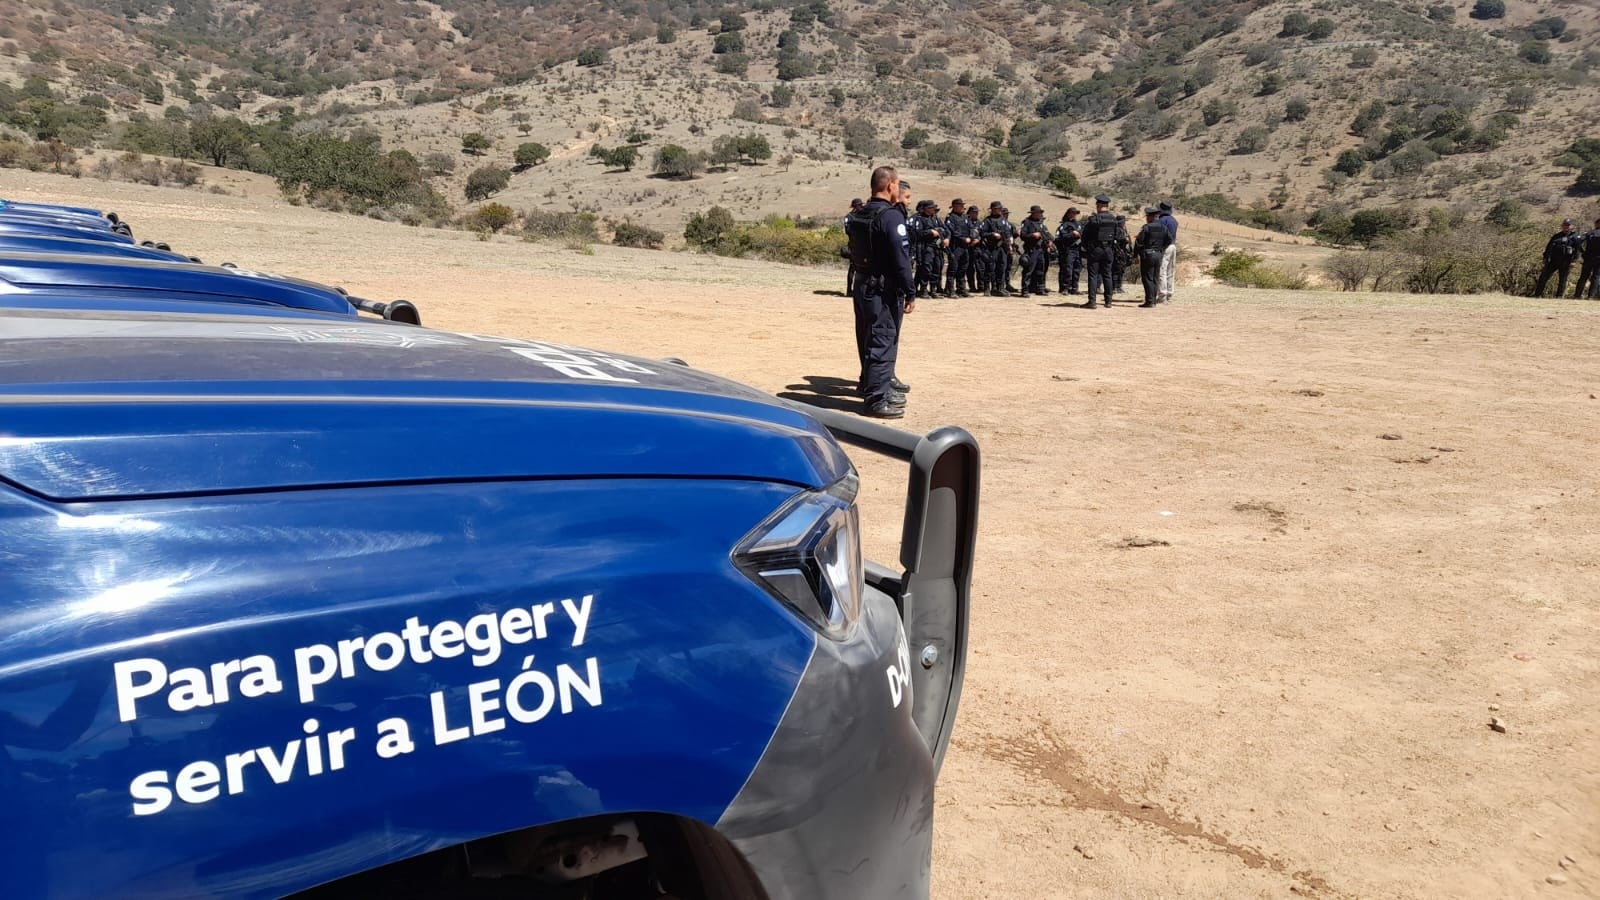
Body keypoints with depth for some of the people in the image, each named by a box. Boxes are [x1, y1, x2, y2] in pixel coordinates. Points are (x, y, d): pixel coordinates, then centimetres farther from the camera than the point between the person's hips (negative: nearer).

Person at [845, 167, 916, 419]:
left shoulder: (857, 216, 10)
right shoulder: (891, 216, -16)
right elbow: (901, 259, -19)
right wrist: (910, 293, -15)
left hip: (862, 285, 8)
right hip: (884, 290, -8)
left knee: (869, 339, 17)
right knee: (883, 341, -3)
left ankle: (872, 386, 31)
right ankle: (877, 399, 0)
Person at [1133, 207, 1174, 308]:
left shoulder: (1147, 227, -11)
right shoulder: (1163, 227, 9)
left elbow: (1138, 242, -12)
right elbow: (1169, 240, 13)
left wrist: (1135, 255, -5)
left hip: (1147, 255, -6)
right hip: (1159, 255, 6)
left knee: (1147, 279, -4)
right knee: (1155, 278, 12)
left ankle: (1149, 301, -7)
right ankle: (1154, 299, 15)